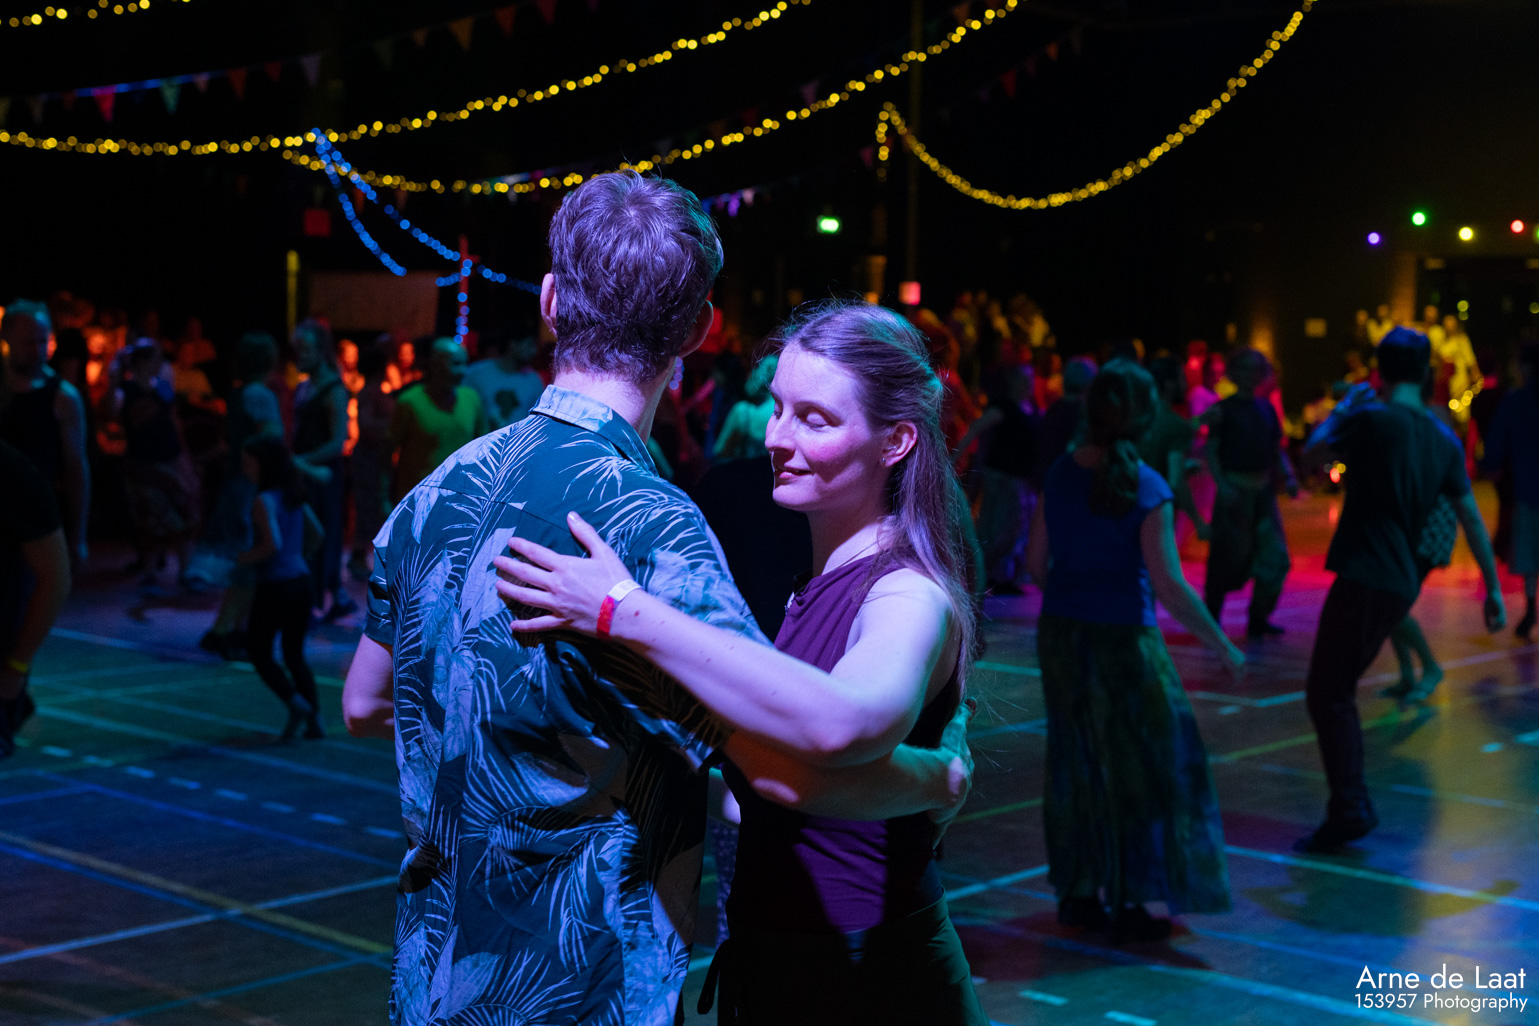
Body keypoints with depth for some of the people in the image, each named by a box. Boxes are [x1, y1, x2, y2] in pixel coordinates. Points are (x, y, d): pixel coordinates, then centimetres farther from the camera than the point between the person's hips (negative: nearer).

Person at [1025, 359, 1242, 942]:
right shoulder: (1147, 490, -16)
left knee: (1076, 763, 16)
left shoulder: (1060, 477, 0)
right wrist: (1223, 646, -8)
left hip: (1061, 633, 6)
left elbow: (1037, 563, 6)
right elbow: (1168, 586, -18)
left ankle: (1077, 893, 24)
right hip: (1121, 639, -6)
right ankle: (1127, 905, 10)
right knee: (1139, 768, 7)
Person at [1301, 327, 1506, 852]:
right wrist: (1493, 587, 17)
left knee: (1327, 692, -5)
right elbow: (1472, 518, 12)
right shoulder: (1444, 440, 10)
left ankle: (1349, 808, -13)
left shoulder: (1372, 418, -10)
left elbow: (1314, 451, 4)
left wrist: (1343, 405, 18)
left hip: (1364, 579, -7)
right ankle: (1350, 803, 19)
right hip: (1401, 585, 7)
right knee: (1337, 691, 17)